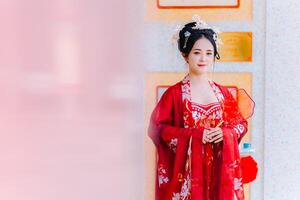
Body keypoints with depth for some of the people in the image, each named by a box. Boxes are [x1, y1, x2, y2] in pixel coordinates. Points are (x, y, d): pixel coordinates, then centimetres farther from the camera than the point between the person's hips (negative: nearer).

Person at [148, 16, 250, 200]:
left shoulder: (222, 92, 7)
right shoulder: (175, 93, -5)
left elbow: (241, 123, 12)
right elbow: (159, 128, -8)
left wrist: (225, 133, -10)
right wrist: (195, 134, -17)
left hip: (219, 167, 4)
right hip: (188, 167, -3)